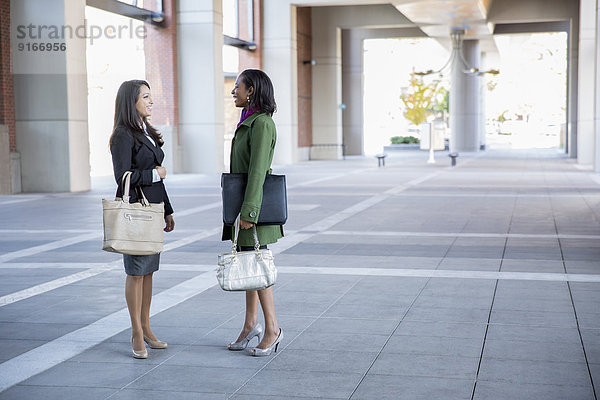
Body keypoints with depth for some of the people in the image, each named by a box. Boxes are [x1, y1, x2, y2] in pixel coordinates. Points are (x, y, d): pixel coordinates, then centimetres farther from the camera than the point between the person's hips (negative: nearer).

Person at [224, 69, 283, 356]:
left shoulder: (261, 123, -16)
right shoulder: (249, 121, 14)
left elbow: (257, 171, -21)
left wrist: (248, 212, -24)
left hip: (254, 203, -9)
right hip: (244, 204, 9)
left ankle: (272, 329, 4)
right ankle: (251, 325, 19)